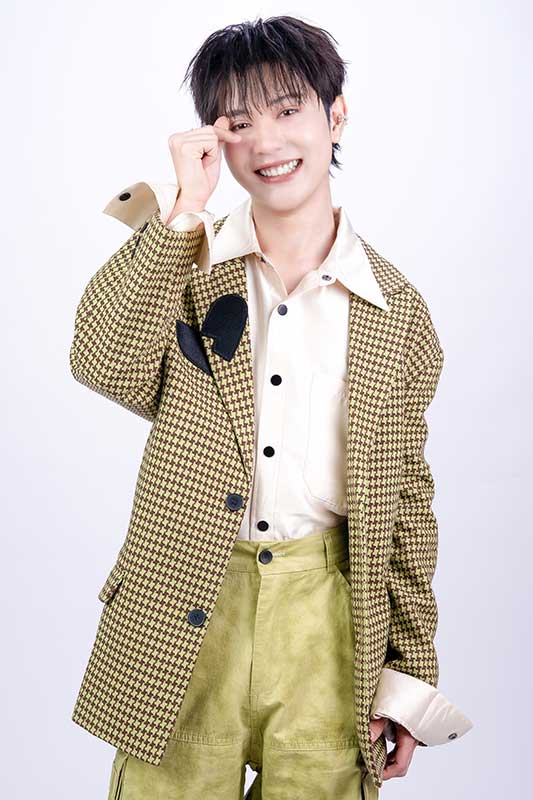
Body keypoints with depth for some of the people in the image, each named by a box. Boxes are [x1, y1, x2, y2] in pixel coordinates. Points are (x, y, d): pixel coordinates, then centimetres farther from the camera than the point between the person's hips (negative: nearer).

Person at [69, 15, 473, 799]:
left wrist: (410, 669, 6)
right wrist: (176, 210, -20)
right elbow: (106, 367, -17)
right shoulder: (181, 262, 1)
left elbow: (404, 492, 5)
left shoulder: (398, 311, 2)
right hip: (183, 615, 0)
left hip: (328, 621, 1)